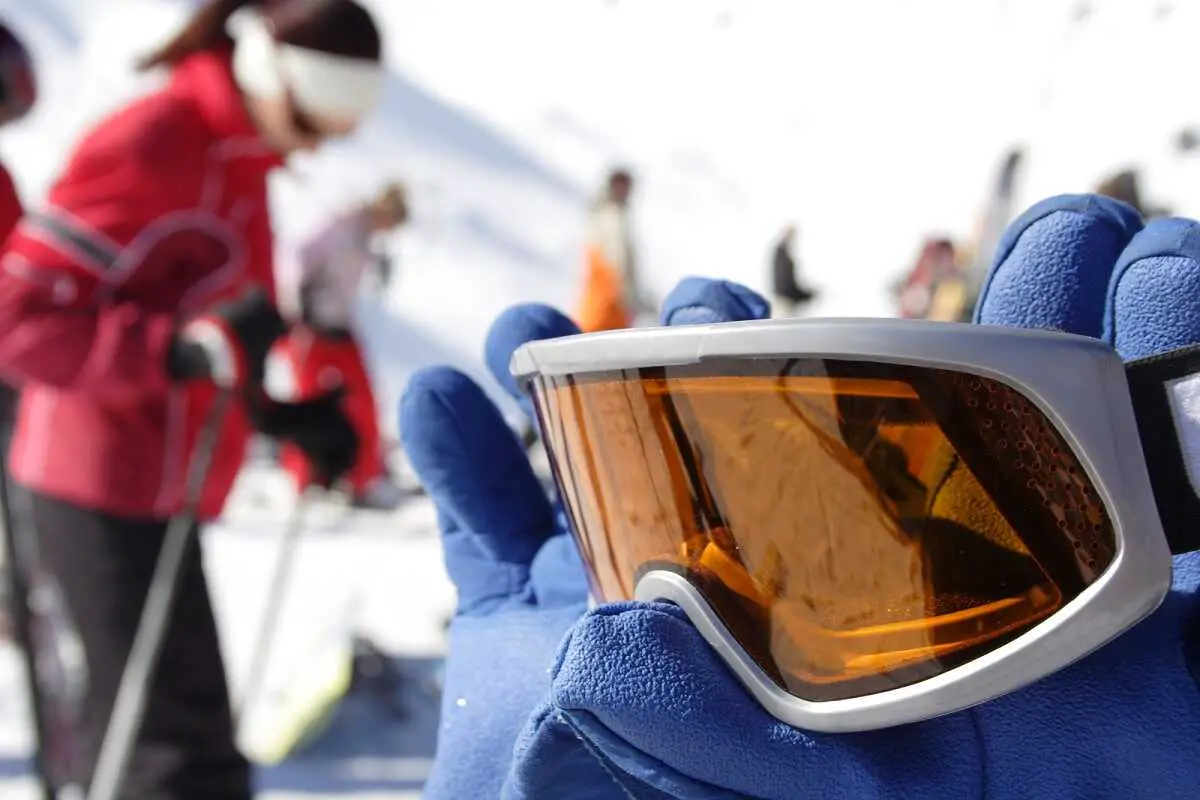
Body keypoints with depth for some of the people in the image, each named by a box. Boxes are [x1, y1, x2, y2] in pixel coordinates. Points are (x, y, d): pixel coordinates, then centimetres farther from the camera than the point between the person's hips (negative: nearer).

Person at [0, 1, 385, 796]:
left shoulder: (236, 160, 13)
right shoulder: (149, 146, -16)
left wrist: (282, 414, 8)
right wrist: (188, 350, -31)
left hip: (163, 490, 10)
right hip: (112, 493, -10)